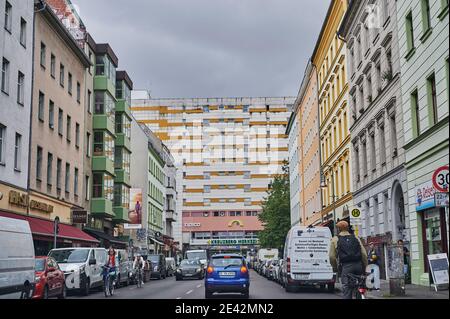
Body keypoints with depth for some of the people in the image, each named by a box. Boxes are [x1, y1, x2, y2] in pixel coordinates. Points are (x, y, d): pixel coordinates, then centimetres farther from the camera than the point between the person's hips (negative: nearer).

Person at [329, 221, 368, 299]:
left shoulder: (335, 239, 8)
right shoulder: (356, 238, 15)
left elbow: (332, 256, 3)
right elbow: (364, 254, 8)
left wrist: (335, 268, 17)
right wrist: (364, 268, 16)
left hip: (346, 267, -3)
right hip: (358, 265, 3)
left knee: (347, 291, -3)